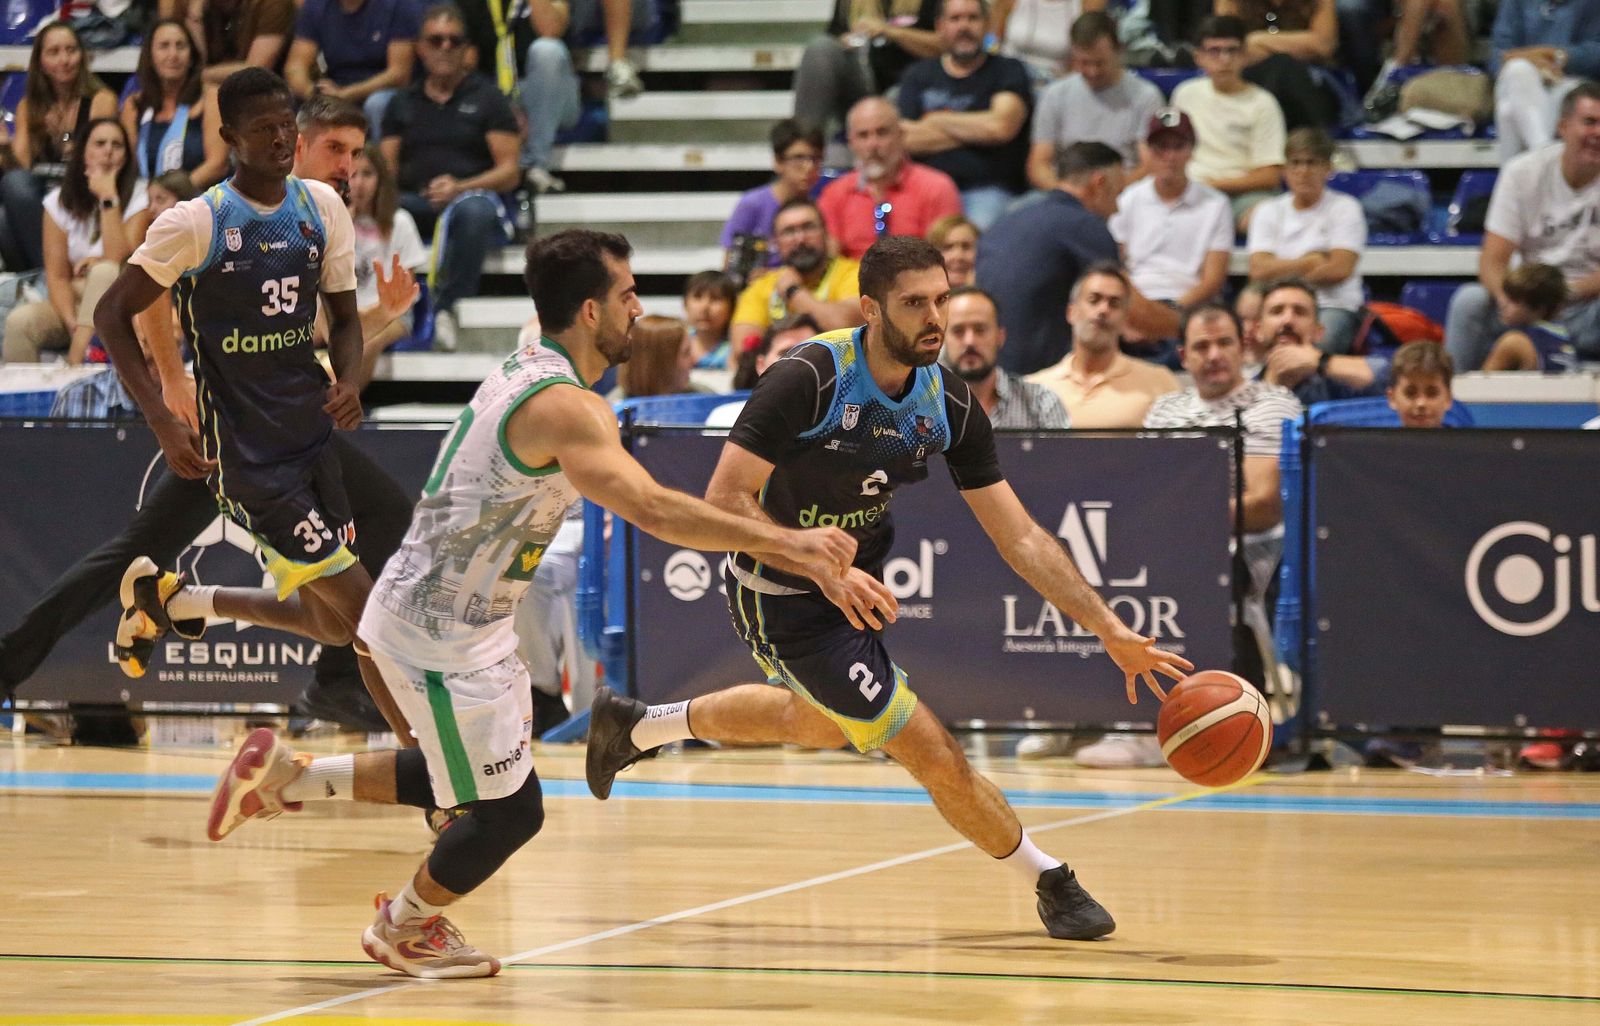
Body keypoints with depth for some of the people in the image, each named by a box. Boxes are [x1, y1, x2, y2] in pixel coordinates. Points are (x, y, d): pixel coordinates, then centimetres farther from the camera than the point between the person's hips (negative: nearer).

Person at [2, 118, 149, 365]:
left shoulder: (139, 197, -5)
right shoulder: (59, 201, 2)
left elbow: (119, 262, -18)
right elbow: (57, 275, -5)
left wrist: (108, 199, -20)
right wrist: (70, 321, -24)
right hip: (74, 302, 2)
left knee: (105, 273, -36)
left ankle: (74, 365, -38)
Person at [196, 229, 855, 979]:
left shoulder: (529, 373, 8)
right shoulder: (564, 405, -25)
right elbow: (651, 509, -37)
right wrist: (781, 541, -35)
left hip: (455, 614, 10)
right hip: (440, 632, -10)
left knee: (476, 779, 23)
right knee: (509, 811, 2)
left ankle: (286, 776, 28)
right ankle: (403, 930, 27)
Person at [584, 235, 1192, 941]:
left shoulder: (949, 405, -11)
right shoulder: (807, 380, -29)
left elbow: (1021, 539, -8)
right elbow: (725, 500, -28)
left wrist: (1114, 633, -15)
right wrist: (825, 571, -38)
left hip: (854, 584, 8)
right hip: (788, 603, -8)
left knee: (815, 723, 34)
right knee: (935, 756, -9)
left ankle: (635, 724, 53)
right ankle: (1052, 883, 12)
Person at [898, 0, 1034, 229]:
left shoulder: (1009, 71, 11)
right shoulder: (918, 76, 18)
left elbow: (1001, 126, -9)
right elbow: (906, 140, 2)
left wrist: (936, 120, 4)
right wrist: (975, 132, -1)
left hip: (988, 187, -1)